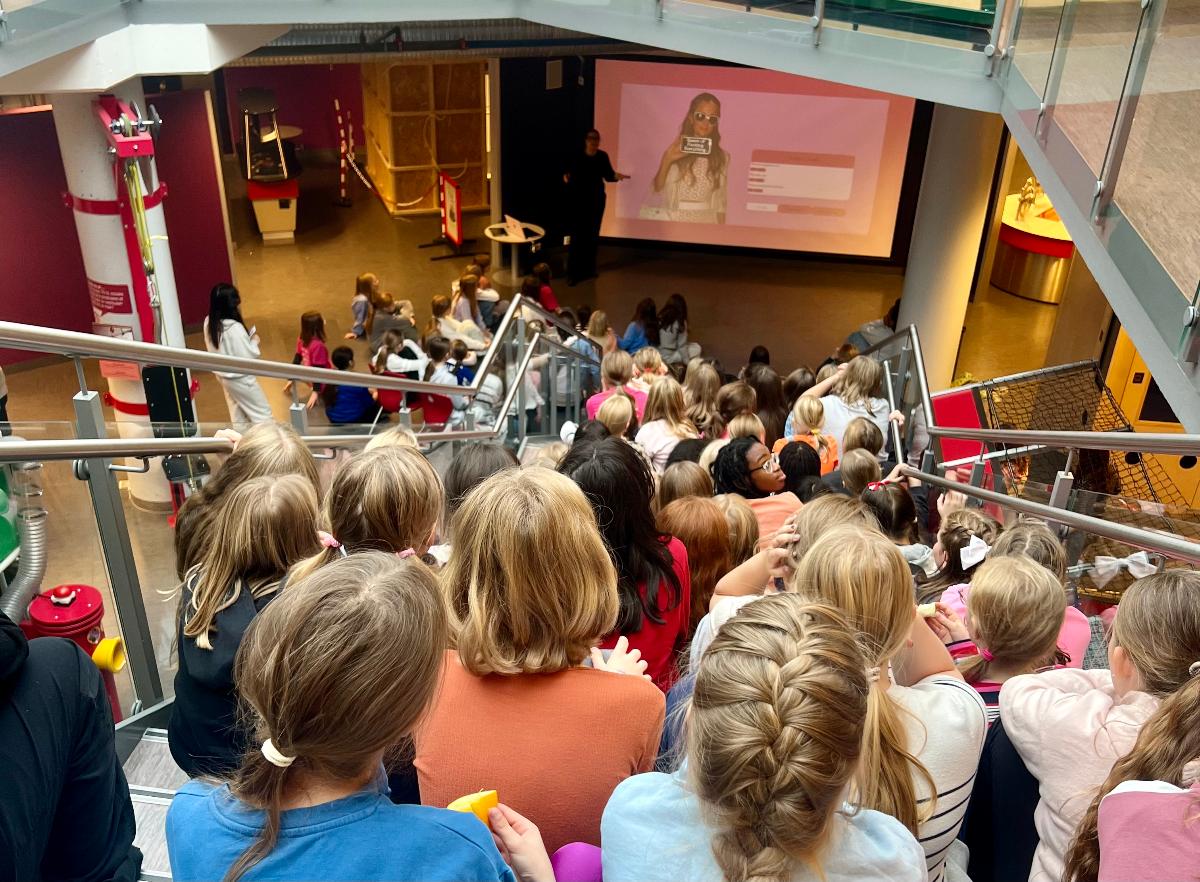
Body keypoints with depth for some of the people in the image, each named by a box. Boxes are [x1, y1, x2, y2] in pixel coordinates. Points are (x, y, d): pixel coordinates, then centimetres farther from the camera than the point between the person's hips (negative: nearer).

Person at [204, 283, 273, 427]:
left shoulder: (209, 323, -6)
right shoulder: (235, 328, -29)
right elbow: (247, 357, -25)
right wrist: (254, 341, -8)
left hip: (223, 375, 8)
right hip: (240, 378, -8)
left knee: (237, 415, 20)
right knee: (262, 413, 6)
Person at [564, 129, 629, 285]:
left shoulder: (603, 156, 1)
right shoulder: (577, 157, -9)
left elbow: (608, 175, 4)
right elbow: (570, 175, -6)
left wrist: (616, 176, -16)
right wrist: (566, 178, -28)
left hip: (597, 199, 4)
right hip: (579, 199, -4)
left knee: (593, 234, 10)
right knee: (577, 235, -8)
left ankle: (589, 269, 22)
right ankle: (573, 273, -7)